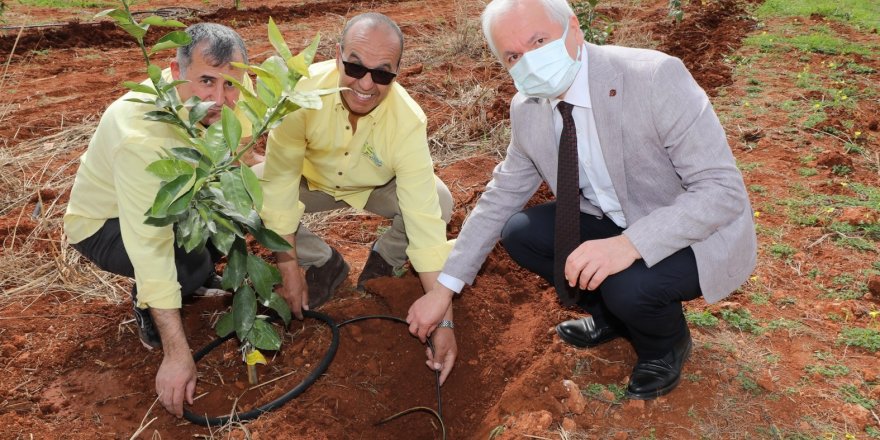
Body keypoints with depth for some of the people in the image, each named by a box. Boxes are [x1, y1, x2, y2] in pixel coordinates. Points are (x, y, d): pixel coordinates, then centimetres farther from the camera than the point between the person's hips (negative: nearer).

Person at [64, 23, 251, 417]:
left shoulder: (203, 98, -19)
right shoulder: (142, 137, -40)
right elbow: (151, 250, -41)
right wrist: (177, 354, -40)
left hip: (168, 197, 7)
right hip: (104, 224, -7)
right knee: (192, 263, -33)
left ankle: (201, 278, 9)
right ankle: (147, 304, 1)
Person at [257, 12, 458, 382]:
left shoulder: (409, 122, -35)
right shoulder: (304, 89, -34)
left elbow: (425, 220, -36)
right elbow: (281, 180, -26)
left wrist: (443, 320, -36)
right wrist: (289, 269, -23)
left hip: (377, 188, -1)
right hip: (313, 180, 1)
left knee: (439, 201, -28)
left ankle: (383, 259, 4)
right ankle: (323, 263, 1)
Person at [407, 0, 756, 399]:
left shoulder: (654, 77, -28)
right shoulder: (528, 109, -9)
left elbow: (724, 189, -28)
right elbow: (501, 197, 0)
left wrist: (631, 244, -43)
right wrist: (444, 288, -1)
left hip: (699, 234, -6)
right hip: (618, 227, 6)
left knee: (627, 285, -33)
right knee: (518, 232, -7)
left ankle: (666, 345, 5)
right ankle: (612, 314, 15)